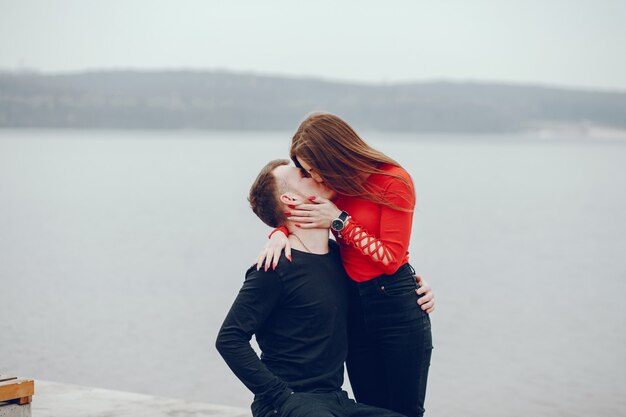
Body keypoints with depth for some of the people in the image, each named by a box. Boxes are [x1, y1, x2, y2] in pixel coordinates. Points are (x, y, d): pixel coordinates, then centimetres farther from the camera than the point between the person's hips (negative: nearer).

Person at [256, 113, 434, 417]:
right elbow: (297, 218, 12)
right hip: (354, 306, 6)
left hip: (397, 304, -6)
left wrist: (339, 221, -15)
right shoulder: (334, 184, 7)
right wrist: (279, 234, -11)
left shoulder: (393, 180, -12)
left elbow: (390, 259, -14)